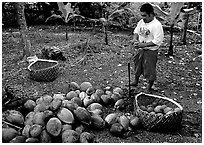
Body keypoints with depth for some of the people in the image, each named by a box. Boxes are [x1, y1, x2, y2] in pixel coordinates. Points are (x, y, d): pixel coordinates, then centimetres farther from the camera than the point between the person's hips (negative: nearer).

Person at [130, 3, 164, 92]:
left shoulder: (156, 25, -22)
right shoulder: (141, 22, 0)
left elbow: (157, 41, -24)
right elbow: (136, 31, 16)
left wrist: (144, 44, -27)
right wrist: (134, 39, -5)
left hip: (151, 51, -7)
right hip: (140, 49, 7)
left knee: (150, 70, 5)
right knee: (137, 66, 22)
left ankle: (149, 88, 23)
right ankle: (135, 82, 44)